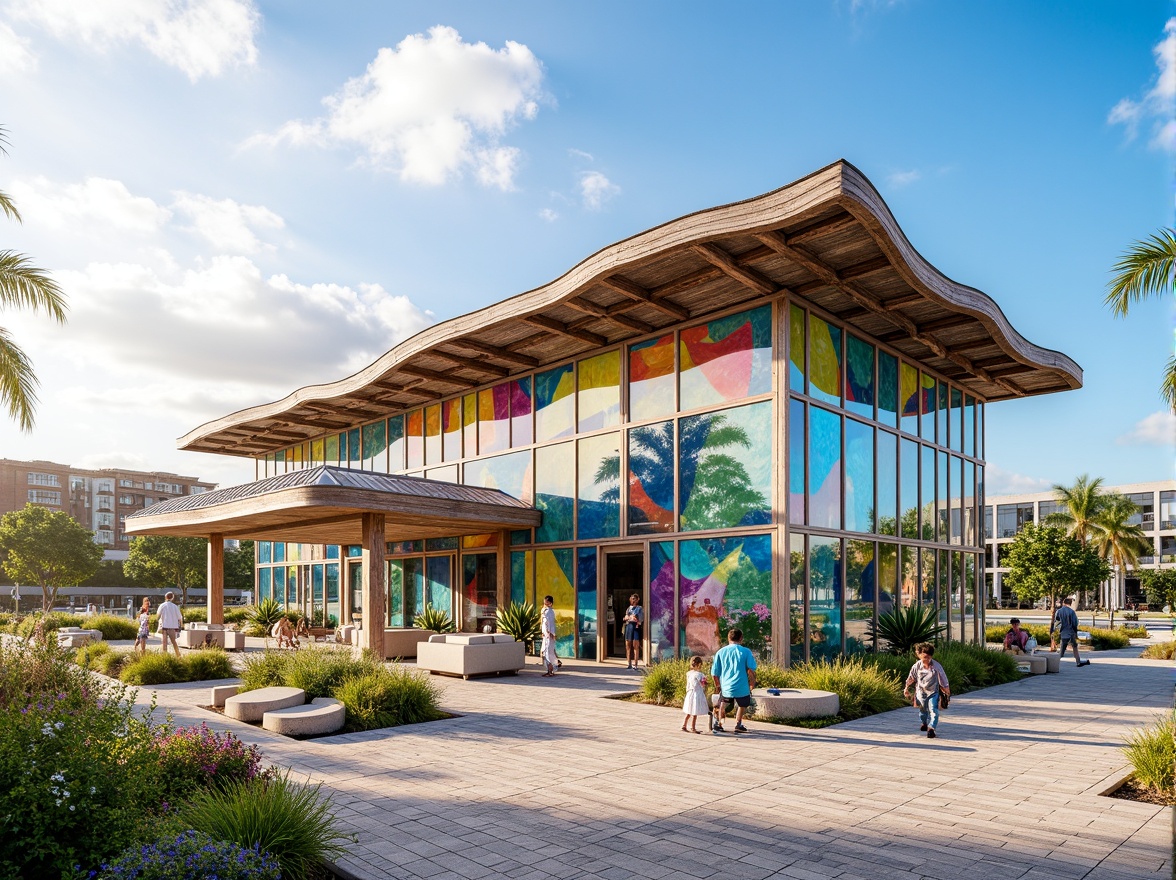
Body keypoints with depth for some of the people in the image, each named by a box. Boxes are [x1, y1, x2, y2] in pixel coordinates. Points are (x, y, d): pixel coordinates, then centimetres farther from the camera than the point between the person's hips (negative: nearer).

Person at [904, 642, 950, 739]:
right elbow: (911, 678, 2)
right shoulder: (917, 666, -14)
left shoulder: (936, 666, -19)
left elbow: (943, 680, -6)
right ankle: (924, 723, 46)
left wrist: (947, 692, 2)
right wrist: (906, 688, 10)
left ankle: (931, 728, -17)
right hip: (921, 692, 2)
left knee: (933, 710, -17)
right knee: (923, 710, 20)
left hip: (933, 692, -2)